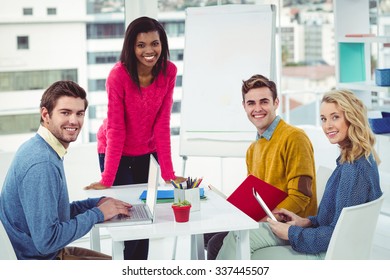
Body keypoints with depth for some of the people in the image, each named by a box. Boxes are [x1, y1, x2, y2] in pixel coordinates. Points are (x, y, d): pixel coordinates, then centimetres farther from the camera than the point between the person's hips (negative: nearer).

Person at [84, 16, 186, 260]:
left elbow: (162, 124, -12)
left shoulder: (169, 71, -14)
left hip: (145, 151, 4)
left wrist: (168, 172, -14)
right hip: (115, 151, -4)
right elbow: (115, 129, -24)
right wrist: (107, 180, -25)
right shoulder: (119, 75, -25)